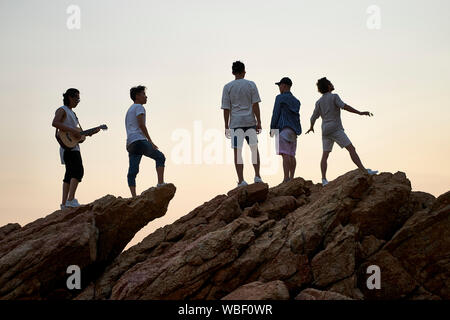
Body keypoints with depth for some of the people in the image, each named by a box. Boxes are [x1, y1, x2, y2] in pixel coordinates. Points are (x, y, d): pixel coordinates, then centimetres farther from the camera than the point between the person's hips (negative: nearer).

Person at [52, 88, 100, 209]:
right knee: (78, 170, -22)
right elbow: (55, 123, -23)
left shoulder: (71, 113, 26)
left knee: (70, 174, 8)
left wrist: (92, 132, 15)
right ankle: (71, 200, -28)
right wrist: (73, 131, -25)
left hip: (74, 146, 10)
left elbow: (78, 133, 28)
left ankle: (64, 204, 9)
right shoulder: (62, 110, -3)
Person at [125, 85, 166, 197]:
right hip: (139, 141, -9)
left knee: (133, 171, -2)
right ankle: (160, 183, -9)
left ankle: (134, 196, -10)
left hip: (130, 143, 9)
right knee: (160, 157, 1)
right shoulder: (139, 107, 1)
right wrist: (150, 141, -11)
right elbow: (141, 125, -11)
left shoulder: (129, 110, 31)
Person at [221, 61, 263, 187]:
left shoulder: (228, 87, 3)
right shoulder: (251, 85, 3)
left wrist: (227, 127, 4)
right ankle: (257, 176, 11)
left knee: (237, 152, -1)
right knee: (254, 149, 14)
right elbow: (255, 104, -3)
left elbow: (226, 108, 1)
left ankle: (241, 180, -5)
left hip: (235, 123, -1)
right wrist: (259, 122, 0)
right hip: (250, 121, 1)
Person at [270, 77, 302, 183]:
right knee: (291, 155, 5)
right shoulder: (296, 101, 20)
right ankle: (292, 178, 1)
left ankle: (286, 179, -21)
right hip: (294, 130, 8)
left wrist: (272, 129, 1)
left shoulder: (280, 98, -1)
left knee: (285, 154, -14)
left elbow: (276, 114, -3)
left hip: (283, 129, -8)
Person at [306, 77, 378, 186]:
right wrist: (360, 113, -20)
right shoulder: (334, 97, -4)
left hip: (325, 132, 6)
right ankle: (364, 171, -19)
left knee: (325, 155, 7)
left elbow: (313, 118, 15)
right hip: (336, 129, -6)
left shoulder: (319, 102, 12)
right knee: (351, 149, -9)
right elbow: (344, 106, -19)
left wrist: (311, 128, 35)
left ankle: (324, 179, -5)